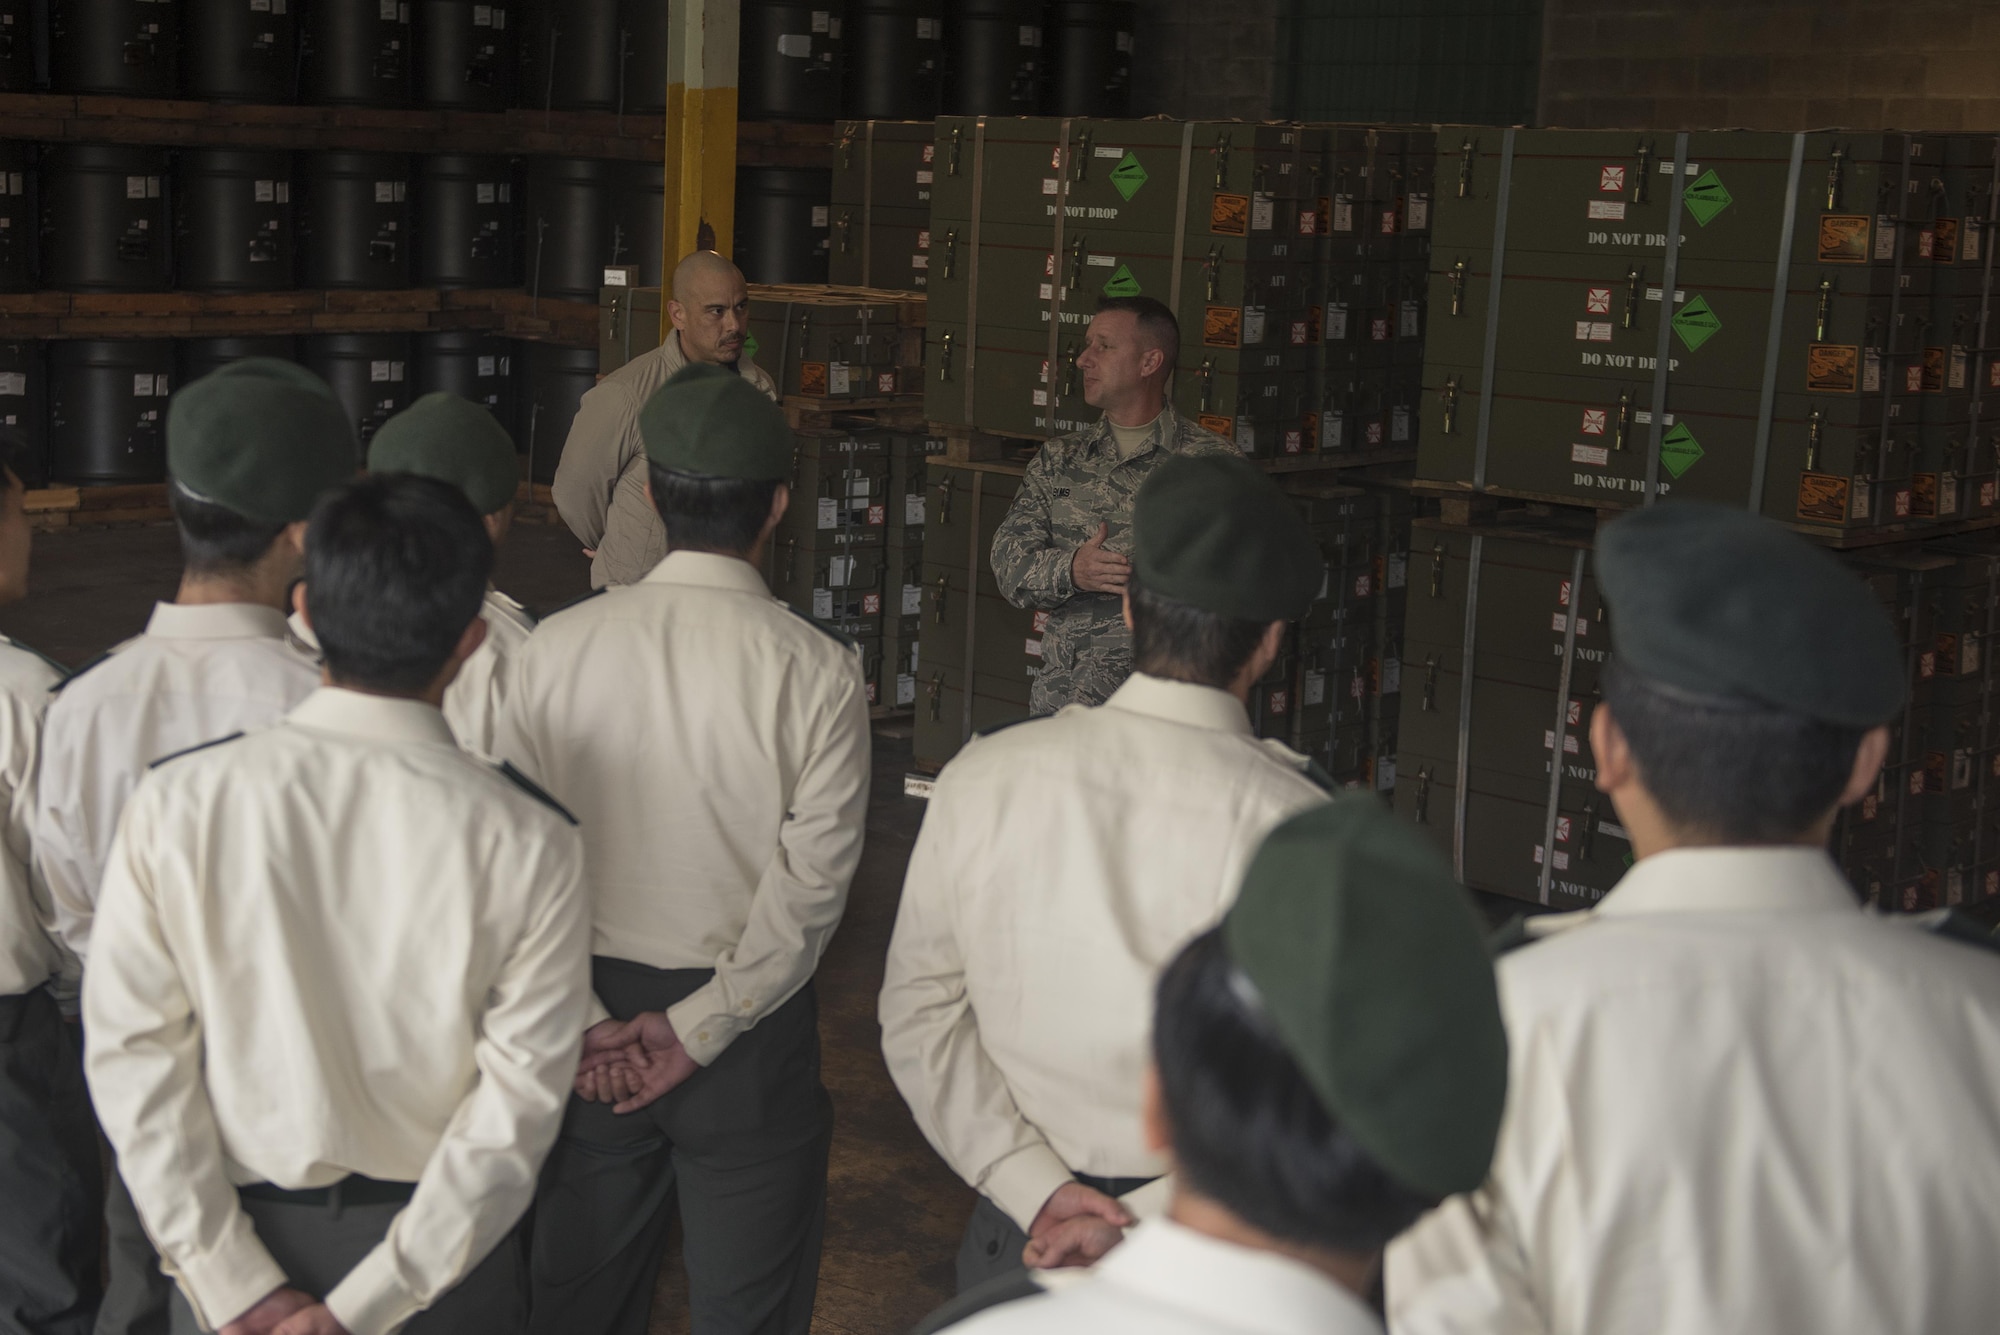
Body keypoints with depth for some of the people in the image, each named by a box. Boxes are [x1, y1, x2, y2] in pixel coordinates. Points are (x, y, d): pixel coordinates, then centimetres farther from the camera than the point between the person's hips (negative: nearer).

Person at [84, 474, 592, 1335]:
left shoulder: (174, 806, -14)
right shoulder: (527, 843, -17)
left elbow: (133, 1050, -12)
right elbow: (519, 1103, -17)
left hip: (239, 1233, 1)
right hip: (437, 1233, 0)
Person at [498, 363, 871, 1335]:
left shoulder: (554, 647, -6)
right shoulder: (818, 670, -13)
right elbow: (811, 880, -16)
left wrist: (580, 1021, -5)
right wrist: (697, 1029, -11)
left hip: (590, 1010, 3)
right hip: (751, 1025, -3)